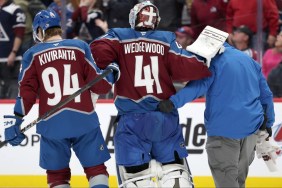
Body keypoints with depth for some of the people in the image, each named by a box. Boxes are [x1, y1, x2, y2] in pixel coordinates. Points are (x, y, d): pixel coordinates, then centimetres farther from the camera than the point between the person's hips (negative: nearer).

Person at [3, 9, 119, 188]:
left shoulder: (33, 54, 5)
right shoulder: (80, 47, 4)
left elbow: (26, 93, -3)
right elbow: (100, 85, 0)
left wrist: (14, 120, 2)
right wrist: (112, 72, 20)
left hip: (52, 124, 0)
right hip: (84, 119, 0)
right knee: (96, 169, 9)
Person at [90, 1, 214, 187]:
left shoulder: (118, 37, 6)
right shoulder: (167, 40, 7)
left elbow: (99, 51, -13)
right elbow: (184, 68, -4)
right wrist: (204, 60, 11)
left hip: (132, 118, -2)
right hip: (166, 118, 2)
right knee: (175, 170, 12)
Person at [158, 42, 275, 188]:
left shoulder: (213, 62, -8)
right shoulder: (249, 60, 14)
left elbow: (199, 86, -26)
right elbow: (265, 94, 18)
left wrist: (173, 101, -36)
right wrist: (267, 122, 30)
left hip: (224, 129, -7)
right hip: (251, 126, 7)